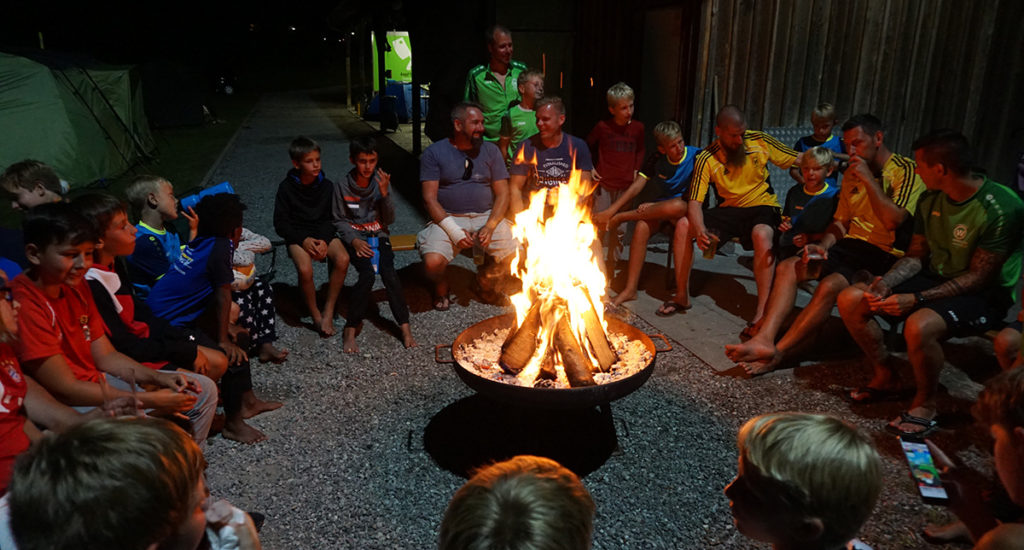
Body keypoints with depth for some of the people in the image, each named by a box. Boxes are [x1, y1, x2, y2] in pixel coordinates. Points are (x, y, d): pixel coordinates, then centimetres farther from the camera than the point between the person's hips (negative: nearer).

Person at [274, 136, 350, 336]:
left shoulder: (327, 185, 2)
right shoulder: (287, 187, -3)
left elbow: (332, 218, 4)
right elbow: (280, 223, -2)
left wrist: (325, 240, -16)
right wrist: (304, 240, -18)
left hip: (324, 233, 2)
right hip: (298, 236, -2)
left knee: (342, 259, -29)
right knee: (305, 269, -32)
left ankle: (328, 311, -14)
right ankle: (316, 315, -9)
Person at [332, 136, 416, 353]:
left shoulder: (382, 182, 2)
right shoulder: (342, 187, -2)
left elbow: (390, 219, 1)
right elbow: (339, 221, 3)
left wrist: (384, 193, -14)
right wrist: (354, 240, -13)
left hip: (379, 235, 2)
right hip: (355, 238, -1)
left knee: (389, 272, -26)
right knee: (368, 274, -28)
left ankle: (404, 326, -18)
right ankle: (351, 329, -18)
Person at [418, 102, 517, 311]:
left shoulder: (490, 150, 10)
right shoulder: (435, 153, 1)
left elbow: (502, 194, 6)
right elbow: (429, 198, -5)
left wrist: (490, 226, -12)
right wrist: (454, 231, -17)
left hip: (486, 216, 3)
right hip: (447, 218, -2)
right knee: (432, 262, -30)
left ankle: (485, 279, 15)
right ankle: (440, 286, 10)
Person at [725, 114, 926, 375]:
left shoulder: (906, 171, -7)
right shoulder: (852, 174, 17)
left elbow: (893, 220, -20)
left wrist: (869, 180, -14)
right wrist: (822, 246, -1)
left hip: (885, 254, -7)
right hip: (851, 245, 8)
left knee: (830, 286, -32)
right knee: (787, 268, -14)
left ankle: (777, 354, -27)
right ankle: (765, 338, -29)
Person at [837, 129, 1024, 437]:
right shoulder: (931, 199, 0)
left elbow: (978, 277, -22)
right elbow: (916, 255, 7)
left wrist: (915, 299, -28)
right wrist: (886, 283, -12)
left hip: (984, 295, -7)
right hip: (936, 279, 7)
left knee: (919, 326, -37)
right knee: (850, 300, -7)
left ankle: (926, 403, -8)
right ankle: (885, 377, 9)